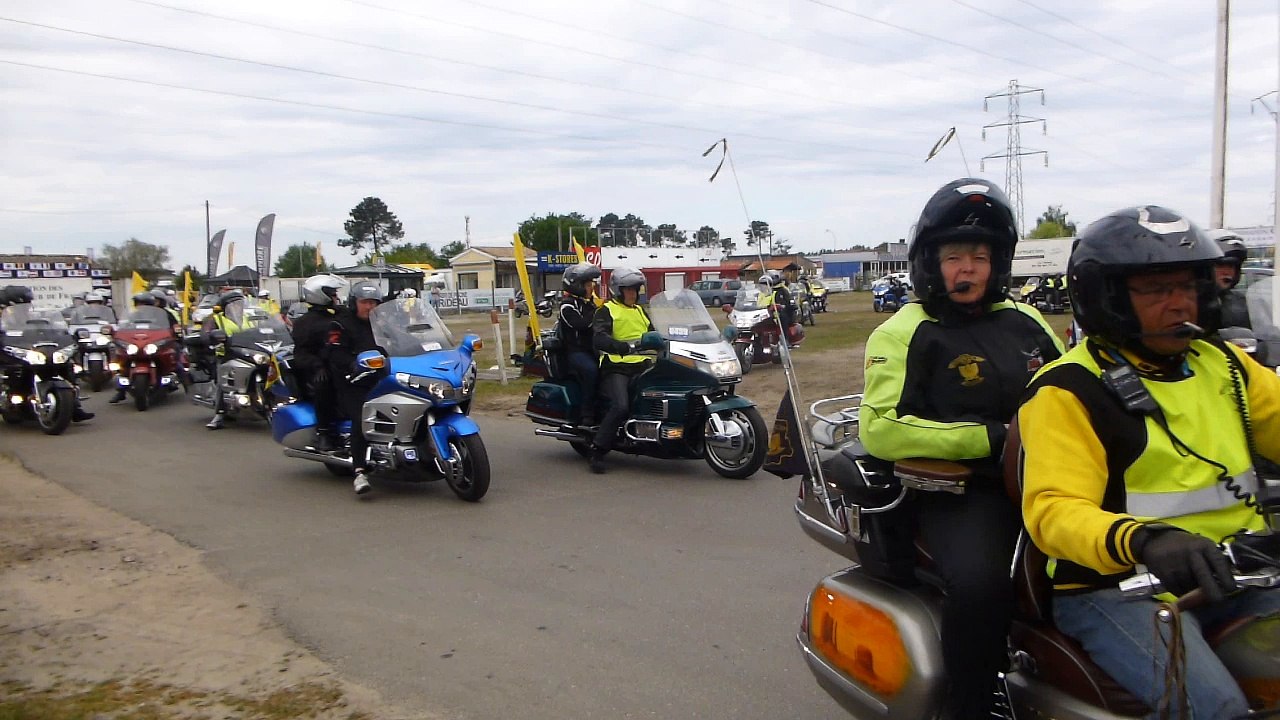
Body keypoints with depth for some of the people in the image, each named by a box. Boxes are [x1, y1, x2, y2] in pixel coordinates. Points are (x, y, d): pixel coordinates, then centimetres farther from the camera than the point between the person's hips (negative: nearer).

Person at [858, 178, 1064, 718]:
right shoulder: (904, 334, -1)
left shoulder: (1024, 321, 18)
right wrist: (989, 438, -15)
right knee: (980, 582, -33)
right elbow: (879, 428, -13)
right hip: (960, 489, -6)